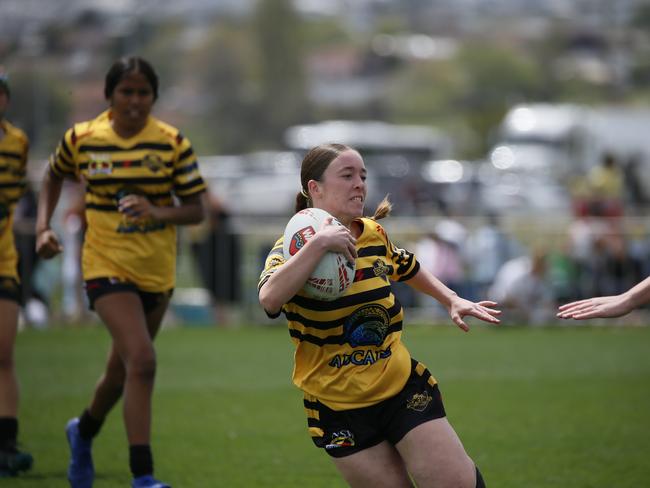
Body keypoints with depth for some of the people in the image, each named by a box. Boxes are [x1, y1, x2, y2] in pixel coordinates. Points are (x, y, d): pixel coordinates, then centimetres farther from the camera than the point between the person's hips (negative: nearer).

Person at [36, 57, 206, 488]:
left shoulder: (172, 143, -5)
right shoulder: (82, 139, -4)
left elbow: (196, 210, -4)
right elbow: (54, 176, 17)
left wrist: (158, 212, -22)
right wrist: (43, 228, 6)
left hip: (157, 271, 3)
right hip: (107, 267, -3)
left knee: (123, 370, 17)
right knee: (142, 360, -22)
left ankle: (85, 430, 49)